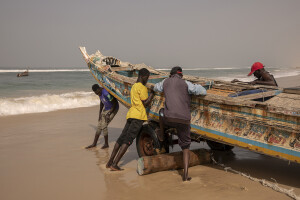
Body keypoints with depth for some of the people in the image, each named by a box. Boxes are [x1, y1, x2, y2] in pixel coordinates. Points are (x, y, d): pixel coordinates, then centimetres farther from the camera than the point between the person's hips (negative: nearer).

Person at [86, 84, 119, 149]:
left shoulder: (106, 93, -32)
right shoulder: (100, 92, -4)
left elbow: (115, 103, -26)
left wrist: (109, 114, -20)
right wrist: (100, 112, 5)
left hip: (113, 109, -9)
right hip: (106, 108, 9)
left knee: (103, 126, -13)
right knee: (99, 126, 9)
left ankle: (106, 144, 5)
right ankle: (94, 143, 21)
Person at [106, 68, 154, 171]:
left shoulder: (134, 86, 23)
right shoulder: (142, 88, -6)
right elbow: (145, 103, -7)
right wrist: (152, 93, -4)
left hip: (131, 114, 9)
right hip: (138, 116, -9)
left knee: (121, 138, 10)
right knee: (128, 140, -10)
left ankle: (110, 162, 11)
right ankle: (114, 164, -13)